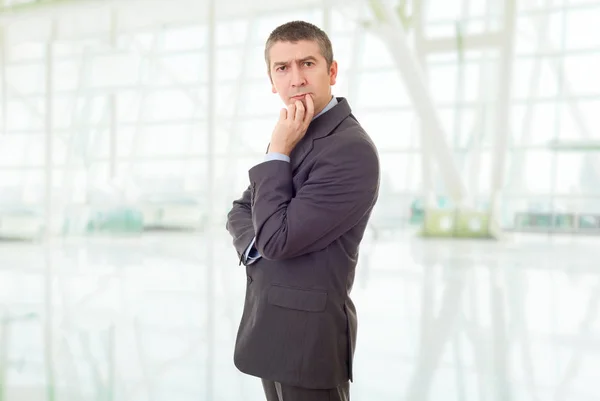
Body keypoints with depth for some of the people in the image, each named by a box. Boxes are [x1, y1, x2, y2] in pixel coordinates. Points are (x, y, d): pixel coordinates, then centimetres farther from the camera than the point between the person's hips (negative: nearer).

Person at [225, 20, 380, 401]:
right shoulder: (295, 134, 8)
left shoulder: (352, 150, -21)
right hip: (268, 320, 8)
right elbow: (240, 212, 13)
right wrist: (259, 244, -8)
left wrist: (277, 152, -16)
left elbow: (277, 239, -21)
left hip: (308, 331, -8)